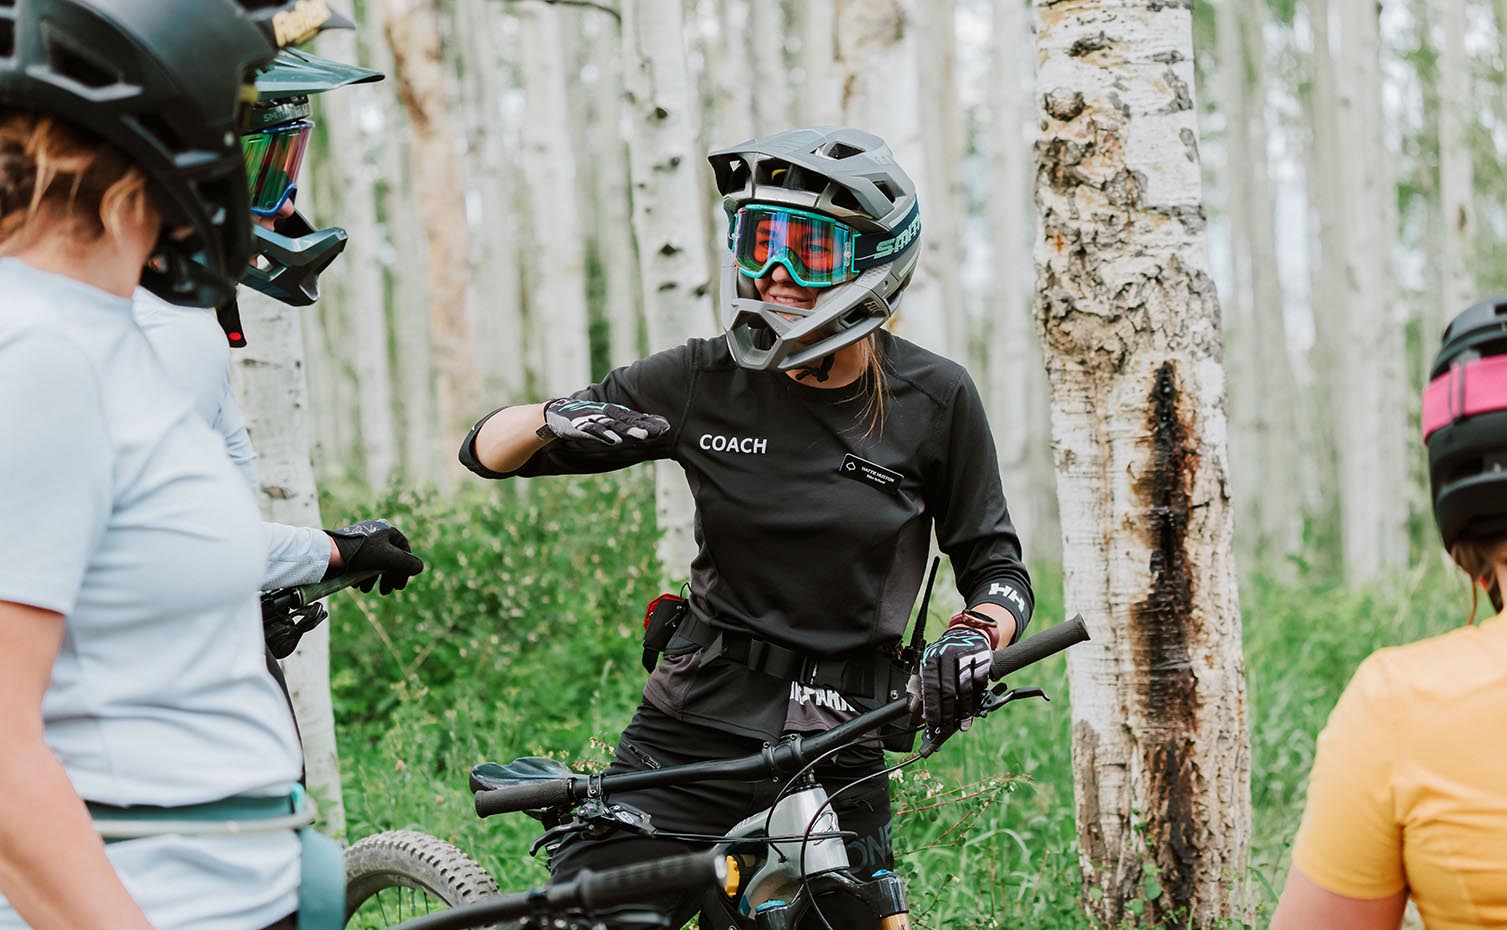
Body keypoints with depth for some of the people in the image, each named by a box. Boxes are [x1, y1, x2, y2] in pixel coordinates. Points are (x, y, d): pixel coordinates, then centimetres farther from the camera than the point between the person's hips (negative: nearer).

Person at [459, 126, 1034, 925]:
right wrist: (554, 419, -19)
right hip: (692, 729, 1)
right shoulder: (703, 381, -2)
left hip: (836, 757, 0)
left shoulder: (934, 400, -3)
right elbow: (488, 450, 3)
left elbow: (997, 570, 5)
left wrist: (973, 637, -17)